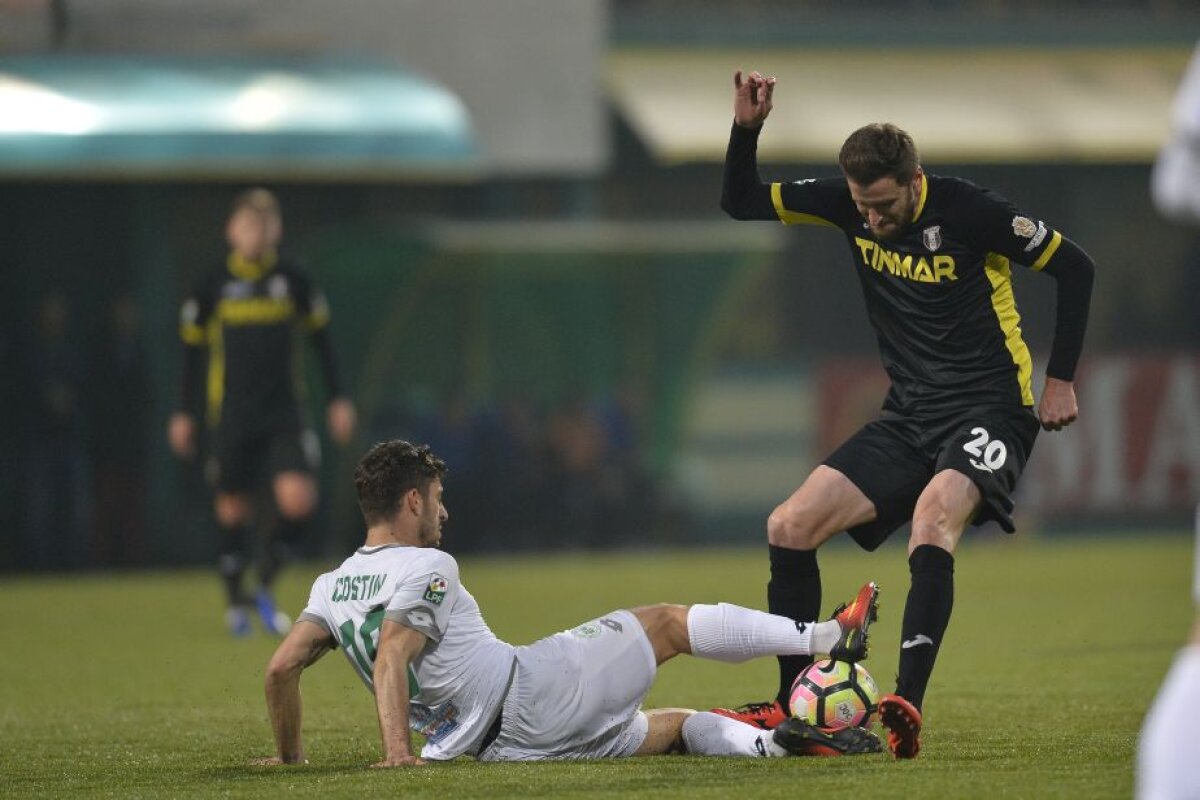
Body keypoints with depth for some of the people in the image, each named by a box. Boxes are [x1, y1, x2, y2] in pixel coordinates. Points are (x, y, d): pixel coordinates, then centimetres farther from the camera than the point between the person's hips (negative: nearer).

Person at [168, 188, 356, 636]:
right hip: (230, 417, -1)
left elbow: (321, 340, 13)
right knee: (234, 510, 2)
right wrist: (185, 414, 8)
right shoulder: (213, 287, 0)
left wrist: (338, 399, 11)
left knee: (298, 499, -15)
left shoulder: (293, 282, 4)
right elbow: (192, 350, 8)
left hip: (283, 414, 1)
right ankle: (236, 603, 18)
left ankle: (265, 587, 4)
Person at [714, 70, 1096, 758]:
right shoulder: (849, 202, 1)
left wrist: (1062, 380, -5)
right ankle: (792, 704, 5)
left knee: (935, 511, -37)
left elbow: (1075, 267, -5)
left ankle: (908, 704, -47)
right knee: (790, 527, -5)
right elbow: (742, 205, 10)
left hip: (990, 409, -7)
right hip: (910, 417, 7)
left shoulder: (967, 210, -15)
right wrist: (747, 130, -8)